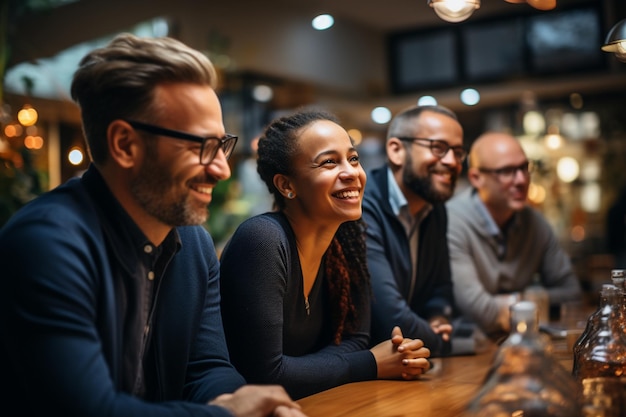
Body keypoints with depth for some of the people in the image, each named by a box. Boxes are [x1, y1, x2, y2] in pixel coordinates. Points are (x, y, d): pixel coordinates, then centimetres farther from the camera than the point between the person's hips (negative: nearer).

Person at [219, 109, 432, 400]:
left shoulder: (345, 238, -1)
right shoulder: (262, 240, -21)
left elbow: (355, 337, 3)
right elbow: (265, 375, -24)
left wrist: (395, 355, -17)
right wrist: (372, 364, -15)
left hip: (311, 404, 6)